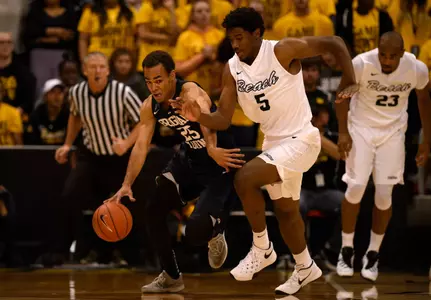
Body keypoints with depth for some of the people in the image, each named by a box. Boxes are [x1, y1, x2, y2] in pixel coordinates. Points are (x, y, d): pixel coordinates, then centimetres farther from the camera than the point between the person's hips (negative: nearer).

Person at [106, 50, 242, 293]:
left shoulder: (190, 93, -29)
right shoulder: (150, 107, -6)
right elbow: (141, 146, -7)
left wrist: (212, 149, -72)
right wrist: (127, 185, -21)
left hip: (220, 166, -8)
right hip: (190, 161, 8)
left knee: (197, 231, -22)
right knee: (153, 209, 1)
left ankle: (216, 232, 16)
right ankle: (171, 277, 18)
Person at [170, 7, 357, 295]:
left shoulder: (283, 51, -20)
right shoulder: (232, 69, -3)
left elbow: (335, 43, -13)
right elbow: (223, 120, -5)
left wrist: (350, 83, -20)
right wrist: (198, 116, -24)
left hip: (301, 140, -8)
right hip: (275, 142, 8)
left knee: (245, 178, -25)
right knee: (285, 209, 20)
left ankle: (262, 249, -6)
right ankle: (306, 268, 43)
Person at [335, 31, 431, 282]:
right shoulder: (361, 63, -25)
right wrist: (343, 133, -11)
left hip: (393, 132, 1)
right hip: (362, 128, -1)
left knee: (384, 194, -3)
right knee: (355, 189, -7)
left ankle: (373, 254, 15)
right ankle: (347, 250, 12)